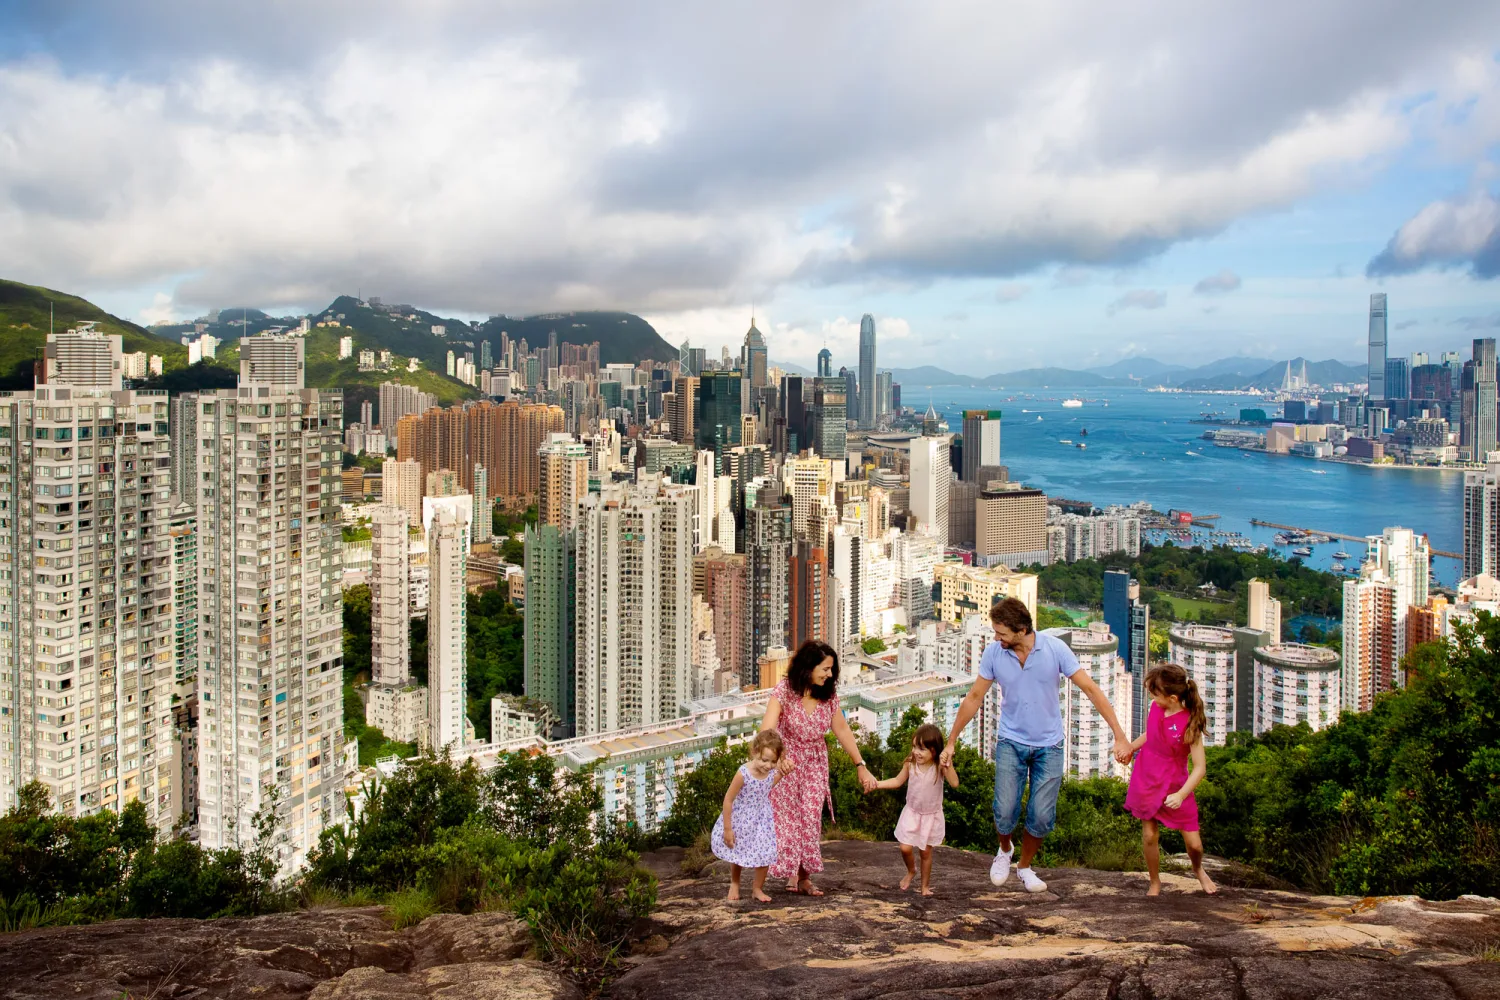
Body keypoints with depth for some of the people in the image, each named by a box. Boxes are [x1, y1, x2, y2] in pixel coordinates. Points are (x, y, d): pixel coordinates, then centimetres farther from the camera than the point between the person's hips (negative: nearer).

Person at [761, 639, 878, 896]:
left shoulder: (828, 693, -6)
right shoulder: (784, 691, -19)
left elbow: (842, 730, 3)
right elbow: (766, 730, -29)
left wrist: (861, 766, 0)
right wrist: (778, 757, -48)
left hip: (815, 765, 3)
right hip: (787, 764, -3)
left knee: (811, 819, -1)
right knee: (788, 819, 1)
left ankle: (804, 876, 8)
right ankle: (792, 872, 17)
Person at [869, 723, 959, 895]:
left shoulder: (940, 767, -19)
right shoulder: (910, 764, -12)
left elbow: (954, 783, -33)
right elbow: (898, 781, 4)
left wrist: (948, 764, -44)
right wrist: (878, 784, -7)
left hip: (931, 815, -2)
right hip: (912, 813, 2)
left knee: (926, 851, 8)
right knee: (905, 848, -3)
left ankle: (925, 885, 28)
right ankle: (911, 871, 30)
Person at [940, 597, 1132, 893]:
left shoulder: (1054, 648, -16)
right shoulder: (993, 653, -11)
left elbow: (1091, 689, -12)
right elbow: (974, 697, 0)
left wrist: (1119, 735, -15)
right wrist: (951, 742, 5)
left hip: (1049, 744, 0)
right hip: (1011, 742, 1)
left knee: (1041, 817, -2)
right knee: (1005, 812, -9)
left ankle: (1025, 867, 26)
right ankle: (1005, 849, 26)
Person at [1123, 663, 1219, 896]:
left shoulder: (1189, 724, -23)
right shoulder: (1155, 708, -7)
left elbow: (1200, 768, -22)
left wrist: (1181, 795, -29)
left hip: (1175, 789, -3)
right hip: (1146, 783, 4)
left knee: (1194, 843, 3)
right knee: (1149, 836, 4)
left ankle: (1198, 870, 37)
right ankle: (1155, 883, 24)